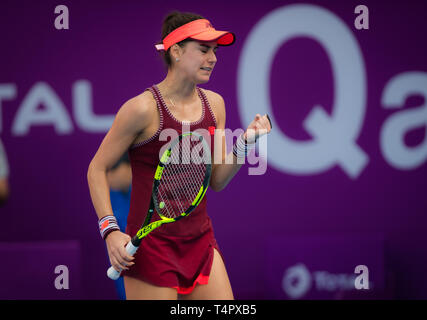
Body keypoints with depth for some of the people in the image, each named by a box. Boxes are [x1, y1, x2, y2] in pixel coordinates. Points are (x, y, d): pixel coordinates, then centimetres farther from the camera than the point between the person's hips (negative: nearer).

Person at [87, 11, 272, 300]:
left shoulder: (214, 104, 6)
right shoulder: (143, 108, -13)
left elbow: (217, 180, 10)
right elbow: (97, 170, -6)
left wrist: (244, 142, -5)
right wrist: (110, 230, -16)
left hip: (200, 241, 6)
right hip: (151, 244, -6)